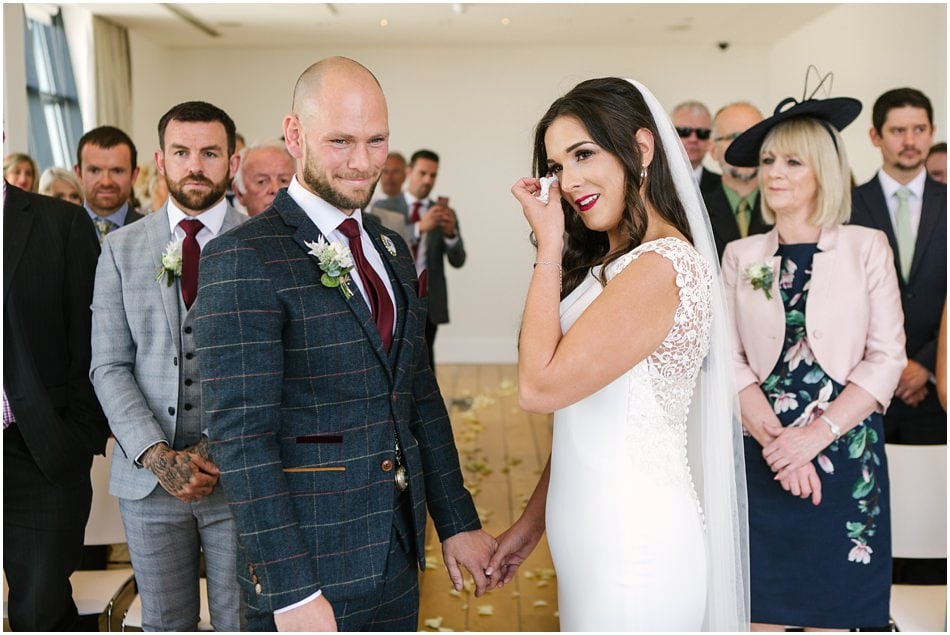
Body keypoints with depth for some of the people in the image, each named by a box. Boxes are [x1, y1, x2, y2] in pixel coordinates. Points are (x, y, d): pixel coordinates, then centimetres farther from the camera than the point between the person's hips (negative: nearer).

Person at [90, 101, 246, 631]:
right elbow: (110, 367, 1)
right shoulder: (121, 249, 6)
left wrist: (218, 451, -13)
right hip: (148, 475, 2)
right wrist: (159, 456, -12)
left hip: (240, 474, -2)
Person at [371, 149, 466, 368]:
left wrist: (451, 233, -19)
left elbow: (458, 260, 2)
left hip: (428, 302, 2)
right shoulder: (384, 208, 3)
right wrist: (420, 227, -27)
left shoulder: (445, 213, 9)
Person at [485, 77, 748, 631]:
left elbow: (540, 387, -21)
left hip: (634, 547, -9)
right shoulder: (608, 264, 10)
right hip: (592, 543, 9)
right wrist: (533, 522, 12)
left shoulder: (662, 266, -21)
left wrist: (549, 248, -14)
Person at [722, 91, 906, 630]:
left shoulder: (867, 247, 1)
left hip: (849, 453, -1)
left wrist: (815, 435, -13)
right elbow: (731, 359, 1)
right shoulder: (742, 256, 7)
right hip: (765, 459, 2)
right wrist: (775, 439, -13)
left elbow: (886, 358, -4)